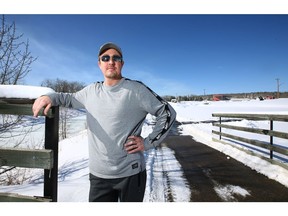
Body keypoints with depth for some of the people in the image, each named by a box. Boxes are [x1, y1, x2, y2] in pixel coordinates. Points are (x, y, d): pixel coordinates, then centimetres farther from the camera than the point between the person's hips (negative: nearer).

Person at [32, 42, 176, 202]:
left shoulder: (136, 89, -10)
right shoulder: (91, 91, 5)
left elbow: (168, 114, -7)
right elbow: (71, 99, 23)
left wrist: (148, 143, -11)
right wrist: (50, 97, 3)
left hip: (131, 173, -3)